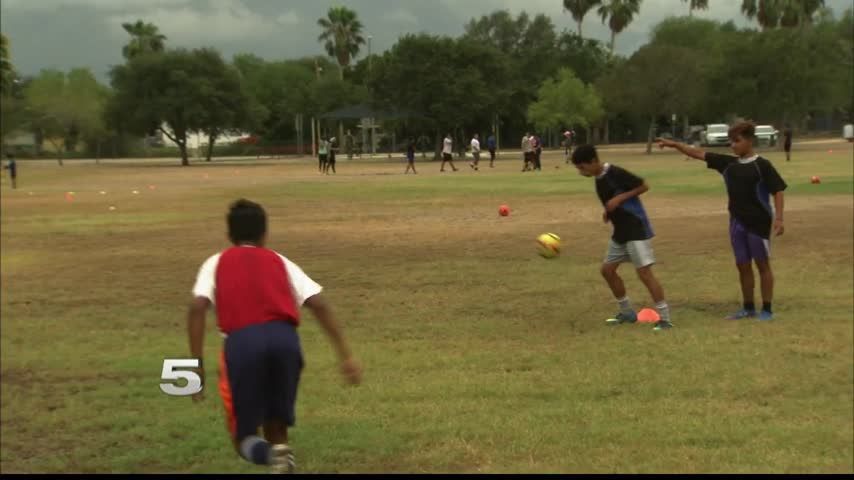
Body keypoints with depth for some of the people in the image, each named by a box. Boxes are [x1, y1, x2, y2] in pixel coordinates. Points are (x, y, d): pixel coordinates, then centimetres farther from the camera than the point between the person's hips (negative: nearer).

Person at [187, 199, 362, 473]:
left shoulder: (216, 264, 22)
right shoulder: (280, 262, 25)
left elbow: (197, 308, 4)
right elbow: (318, 304, 12)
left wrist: (197, 365, 3)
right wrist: (345, 355, 11)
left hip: (242, 342, -1)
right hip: (285, 338, 2)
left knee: (244, 437, 13)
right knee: (276, 426, 22)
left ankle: (272, 456, -19)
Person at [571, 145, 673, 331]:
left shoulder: (615, 173, -18)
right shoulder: (599, 179, 9)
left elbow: (644, 186, -15)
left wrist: (619, 198, -20)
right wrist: (609, 212, 4)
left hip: (637, 229, -10)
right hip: (621, 231, 10)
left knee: (644, 271, -13)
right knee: (607, 269, 11)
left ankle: (665, 318, -9)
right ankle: (627, 312, 23)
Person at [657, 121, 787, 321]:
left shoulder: (762, 165, -11)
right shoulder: (728, 163, 5)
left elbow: (777, 191, -12)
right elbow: (699, 154, 5)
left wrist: (778, 218, -21)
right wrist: (674, 144, -2)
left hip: (759, 222, -6)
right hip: (737, 223, 6)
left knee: (762, 264, 2)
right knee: (742, 266, 11)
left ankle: (767, 310, 8)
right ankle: (748, 308, 22)